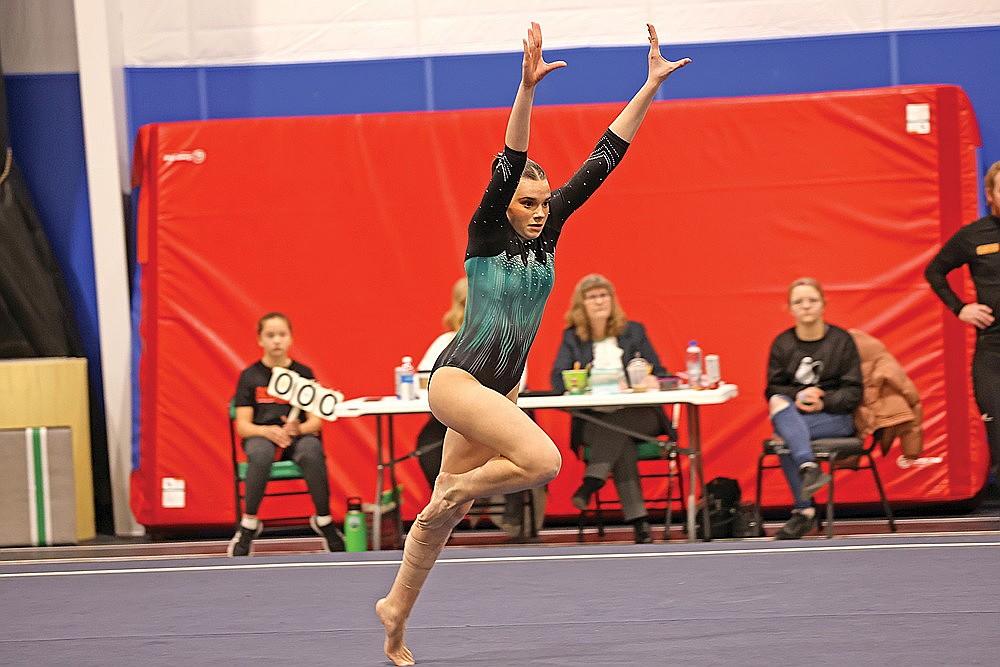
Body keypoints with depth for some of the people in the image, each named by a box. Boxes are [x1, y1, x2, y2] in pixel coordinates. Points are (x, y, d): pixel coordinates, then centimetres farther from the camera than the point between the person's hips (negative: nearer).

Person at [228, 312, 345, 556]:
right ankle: (248, 525, -23)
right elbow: (242, 425, 0)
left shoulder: (303, 374, 7)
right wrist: (267, 431, -22)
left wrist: (298, 428, -21)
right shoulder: (250, 376, 5)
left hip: (297, 436, 1)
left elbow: (315, 421, 3)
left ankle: (324, 520, -18)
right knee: (260, 454, -38)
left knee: (312, 452, -36)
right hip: (260, 435, -1)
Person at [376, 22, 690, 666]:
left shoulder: (546, 232, 6)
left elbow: (602, 161, 3)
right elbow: (507, 167, -24)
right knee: (542, 459, -27)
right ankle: (453, 490, -3)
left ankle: (396, 613, 25)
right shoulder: (487, 234, -8)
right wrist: (527, 89, -36)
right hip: (458, 379, -7)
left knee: (445, 513, 13)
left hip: (499, 389, 7)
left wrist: (652, 86, -1)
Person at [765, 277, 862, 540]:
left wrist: (824, 402, -18)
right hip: (793, 416, 3)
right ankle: (809, 468, -44)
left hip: (835, 417, -3)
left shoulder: (841, 340, 3)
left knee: (785, 436, -33)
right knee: (779, 402, -35)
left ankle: (803, 511, -33)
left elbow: (853, 392, 1)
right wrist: (797, 396, -16)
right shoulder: (782, 344, 9)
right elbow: (773, 390, 6)